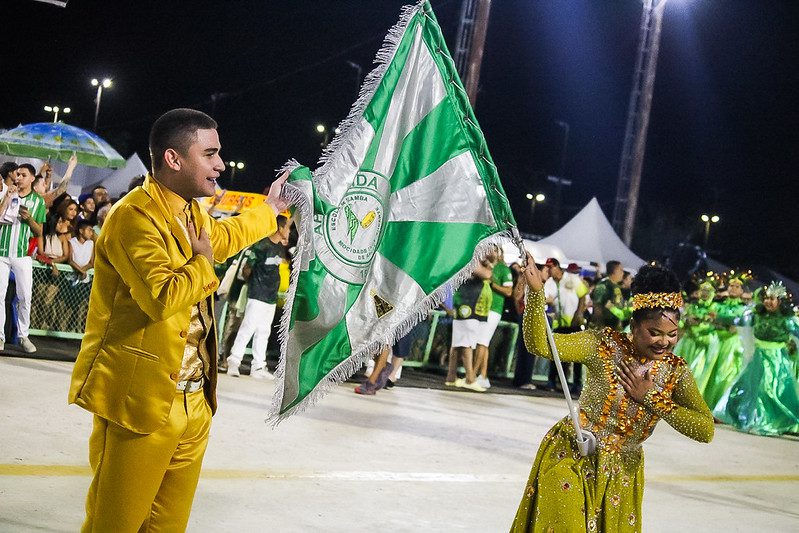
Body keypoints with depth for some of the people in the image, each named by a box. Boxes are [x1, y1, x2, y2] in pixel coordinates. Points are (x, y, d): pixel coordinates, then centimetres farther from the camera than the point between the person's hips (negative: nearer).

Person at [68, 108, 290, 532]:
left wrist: (271, 208, 43)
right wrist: (202, 262, -13)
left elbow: (223, 236, 39)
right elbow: (162, 297, -30)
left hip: (193, 403, 9)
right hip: (140, 403, -9)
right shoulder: (134, 216, -17)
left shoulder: (192, 213, 14)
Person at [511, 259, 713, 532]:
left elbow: (705, 430, -14)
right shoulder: (605, 345, -14)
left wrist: (650, 398, -19)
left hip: (620, 475, 4)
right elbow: (539, 344, -22)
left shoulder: (676, 371, -4)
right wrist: (536, 291, -35)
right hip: (571, 460, -3)